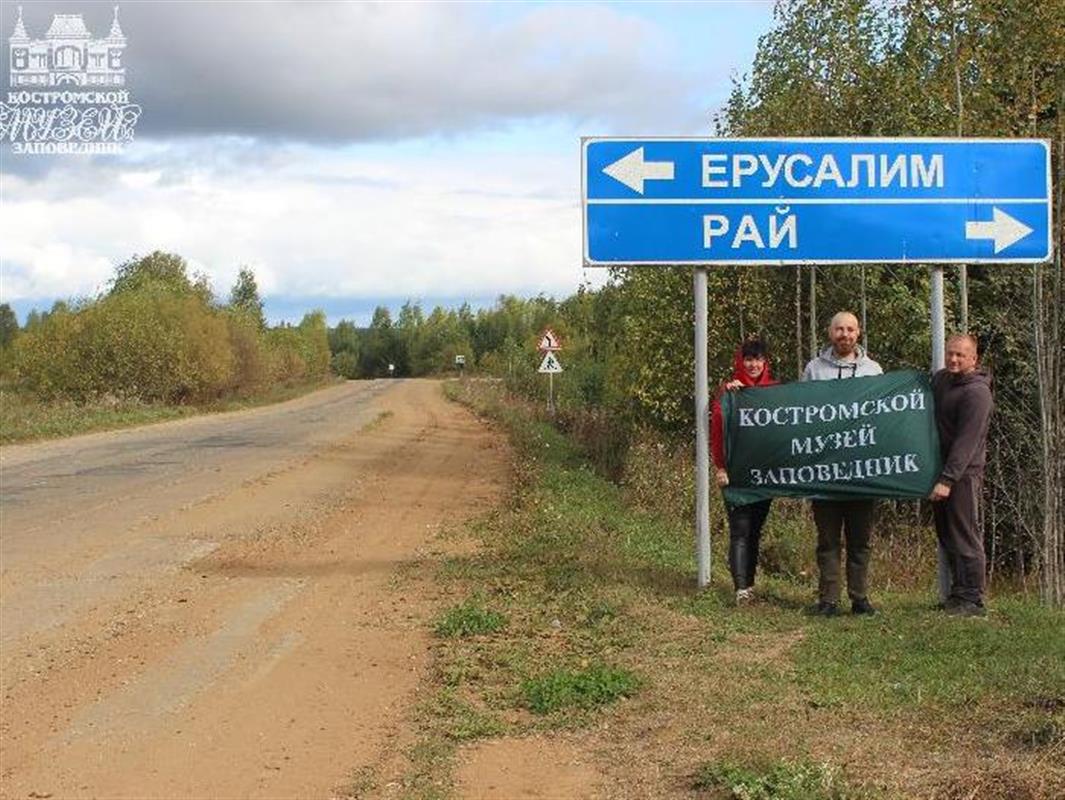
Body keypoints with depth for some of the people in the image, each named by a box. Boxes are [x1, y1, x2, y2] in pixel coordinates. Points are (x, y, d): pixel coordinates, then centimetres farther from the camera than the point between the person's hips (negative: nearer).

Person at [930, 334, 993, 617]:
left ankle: (973, 600, -2)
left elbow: (967, 441, -21)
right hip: (941, 471, 8)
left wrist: (947, 479, -25)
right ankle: (957, 594, 21)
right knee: (947, 536, 12)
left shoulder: (976, 392, -15)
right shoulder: (939, 379, 10)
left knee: (965, 536, -6)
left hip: (963, 474, -8)